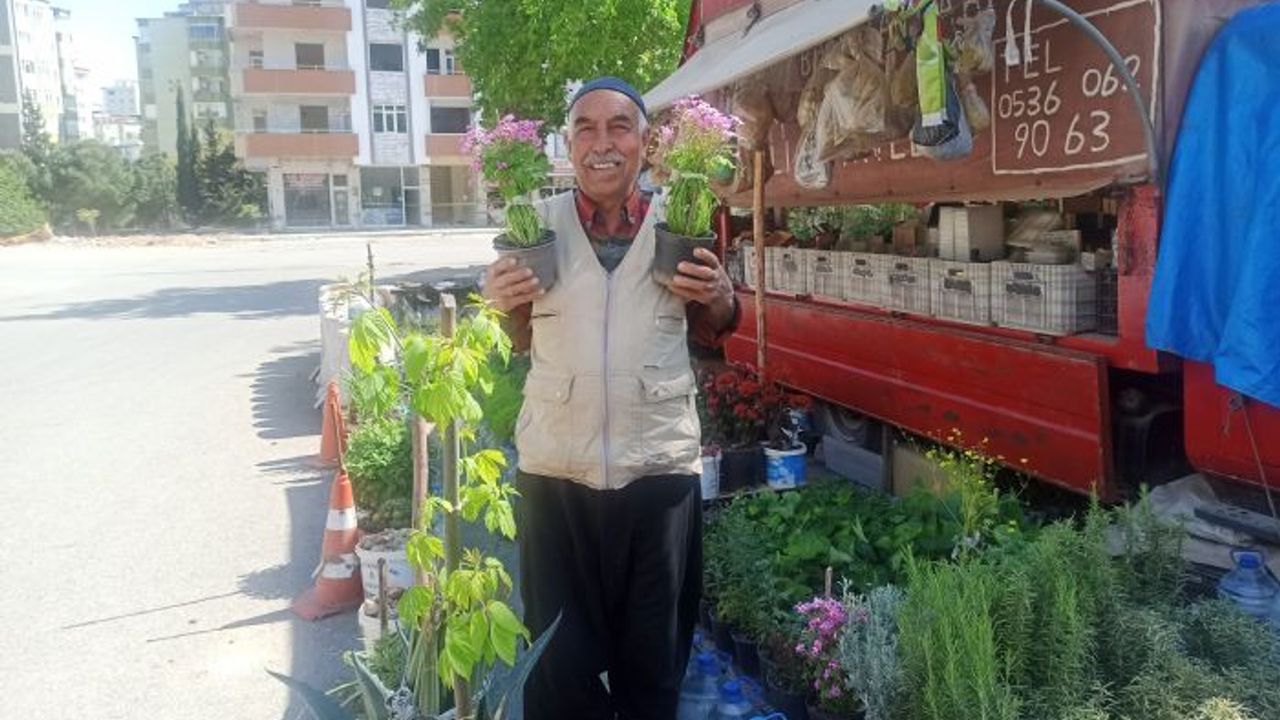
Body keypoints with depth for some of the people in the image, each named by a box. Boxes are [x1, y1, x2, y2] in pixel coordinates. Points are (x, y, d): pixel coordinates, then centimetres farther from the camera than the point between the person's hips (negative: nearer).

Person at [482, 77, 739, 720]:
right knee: (560, 659, 14)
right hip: (555, 471, 1)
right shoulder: (538, 223, 1)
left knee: (653, 652, 16)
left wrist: (720, 299, -10)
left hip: (659, 467, 0)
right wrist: (504, 302, -9)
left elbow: (709, 335, 11)